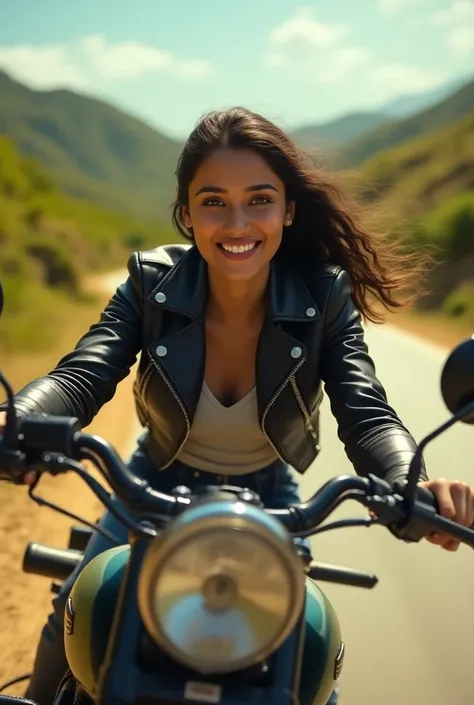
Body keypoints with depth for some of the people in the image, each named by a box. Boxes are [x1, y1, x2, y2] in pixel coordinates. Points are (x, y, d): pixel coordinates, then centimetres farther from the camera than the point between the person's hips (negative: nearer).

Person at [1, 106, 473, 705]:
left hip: (268, 500, 0)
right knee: (75, 620, 0)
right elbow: (81, 378, -32)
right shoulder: (152, 282, -21)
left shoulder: (325, 296, -22)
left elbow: (366, 414, -30)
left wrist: (411, 487, -53)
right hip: (158, 490, 1)